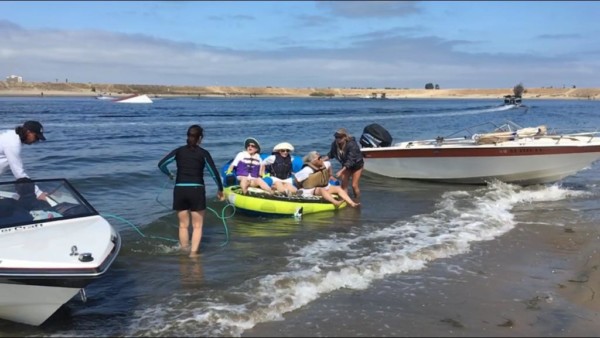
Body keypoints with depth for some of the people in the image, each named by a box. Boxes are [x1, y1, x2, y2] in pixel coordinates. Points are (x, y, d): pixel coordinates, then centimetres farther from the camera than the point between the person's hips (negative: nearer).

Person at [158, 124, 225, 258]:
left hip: (180, 190, 3)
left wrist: (169, 175, 21)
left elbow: (161, 164, 1)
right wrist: (220, 190, 11)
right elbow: (214, 173, -2)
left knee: (183, 225, 15)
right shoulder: (203, 153, -1)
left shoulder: (179, 151, 6)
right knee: (197, 226, 6)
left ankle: (184, 251, 22)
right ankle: (193, 252, -2)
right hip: (196, 190, -3)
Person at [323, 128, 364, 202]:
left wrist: (341, 171, -45)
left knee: (354, 185, -5)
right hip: (346, 164, 5)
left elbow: (350, 160, -39)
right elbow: (331, 154, -5)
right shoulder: (335, 144, -20)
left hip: (357, 164, -5)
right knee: (344, 184, -1)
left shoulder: (352, 145, -37)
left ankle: (357, 202, 13)